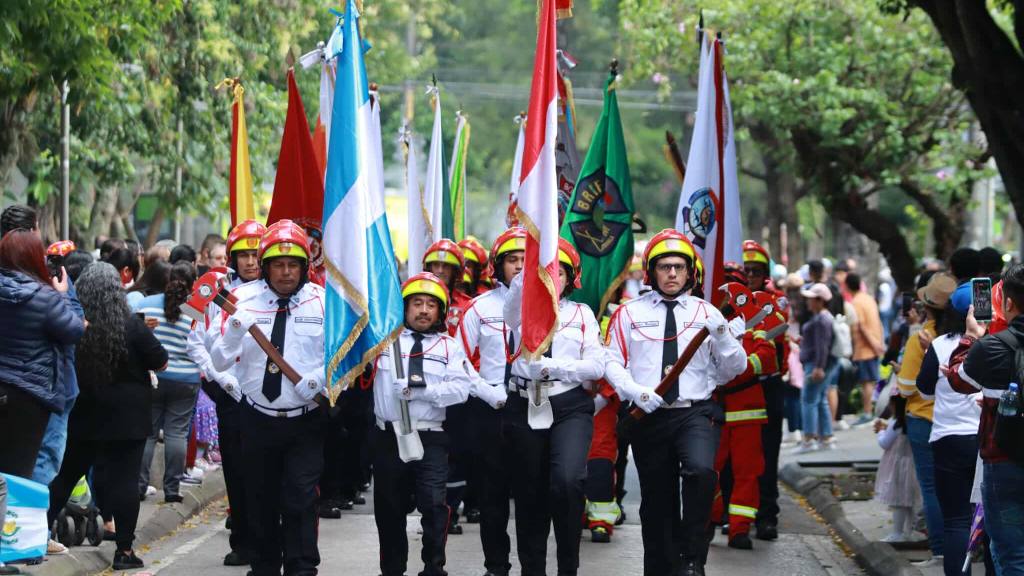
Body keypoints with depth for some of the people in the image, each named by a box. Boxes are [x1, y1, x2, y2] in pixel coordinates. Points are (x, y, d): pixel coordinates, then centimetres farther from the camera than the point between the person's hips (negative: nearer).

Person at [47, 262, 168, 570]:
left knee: (66, 475, 16)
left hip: (83, 415, 3)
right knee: (123, 480, 1)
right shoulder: (131, 325, -15)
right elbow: (160, 362, -4)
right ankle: (124, 550, 3)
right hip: (127, 417, -3)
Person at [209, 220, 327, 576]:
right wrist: (233, 333, -25)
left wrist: (319, 378, -18)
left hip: (306, 422, -2)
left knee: (300, 501, -9)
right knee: (260, 500, 12)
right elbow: (219, 363, -5)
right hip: (257, 420, 2)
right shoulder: (245, 299, -2)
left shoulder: (322, 301, -4)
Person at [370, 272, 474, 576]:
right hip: (388, 437, 2)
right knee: (389, 508, 9)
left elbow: (461, 389, -7)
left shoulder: (450, 346, 6)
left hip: (430, 439, -2)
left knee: (433, 505, -16)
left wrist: (422, 390, -18)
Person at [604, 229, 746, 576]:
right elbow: (612, 363, 2)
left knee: (700, 470, -28)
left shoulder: (707, 313, 7)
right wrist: (637, 392, -15)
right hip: (648, 417, 1)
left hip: (696, 413, -1)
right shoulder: (629, 313, 5)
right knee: (656, 500, 8)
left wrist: (723, 339, -14)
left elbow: (733, 371, 5)